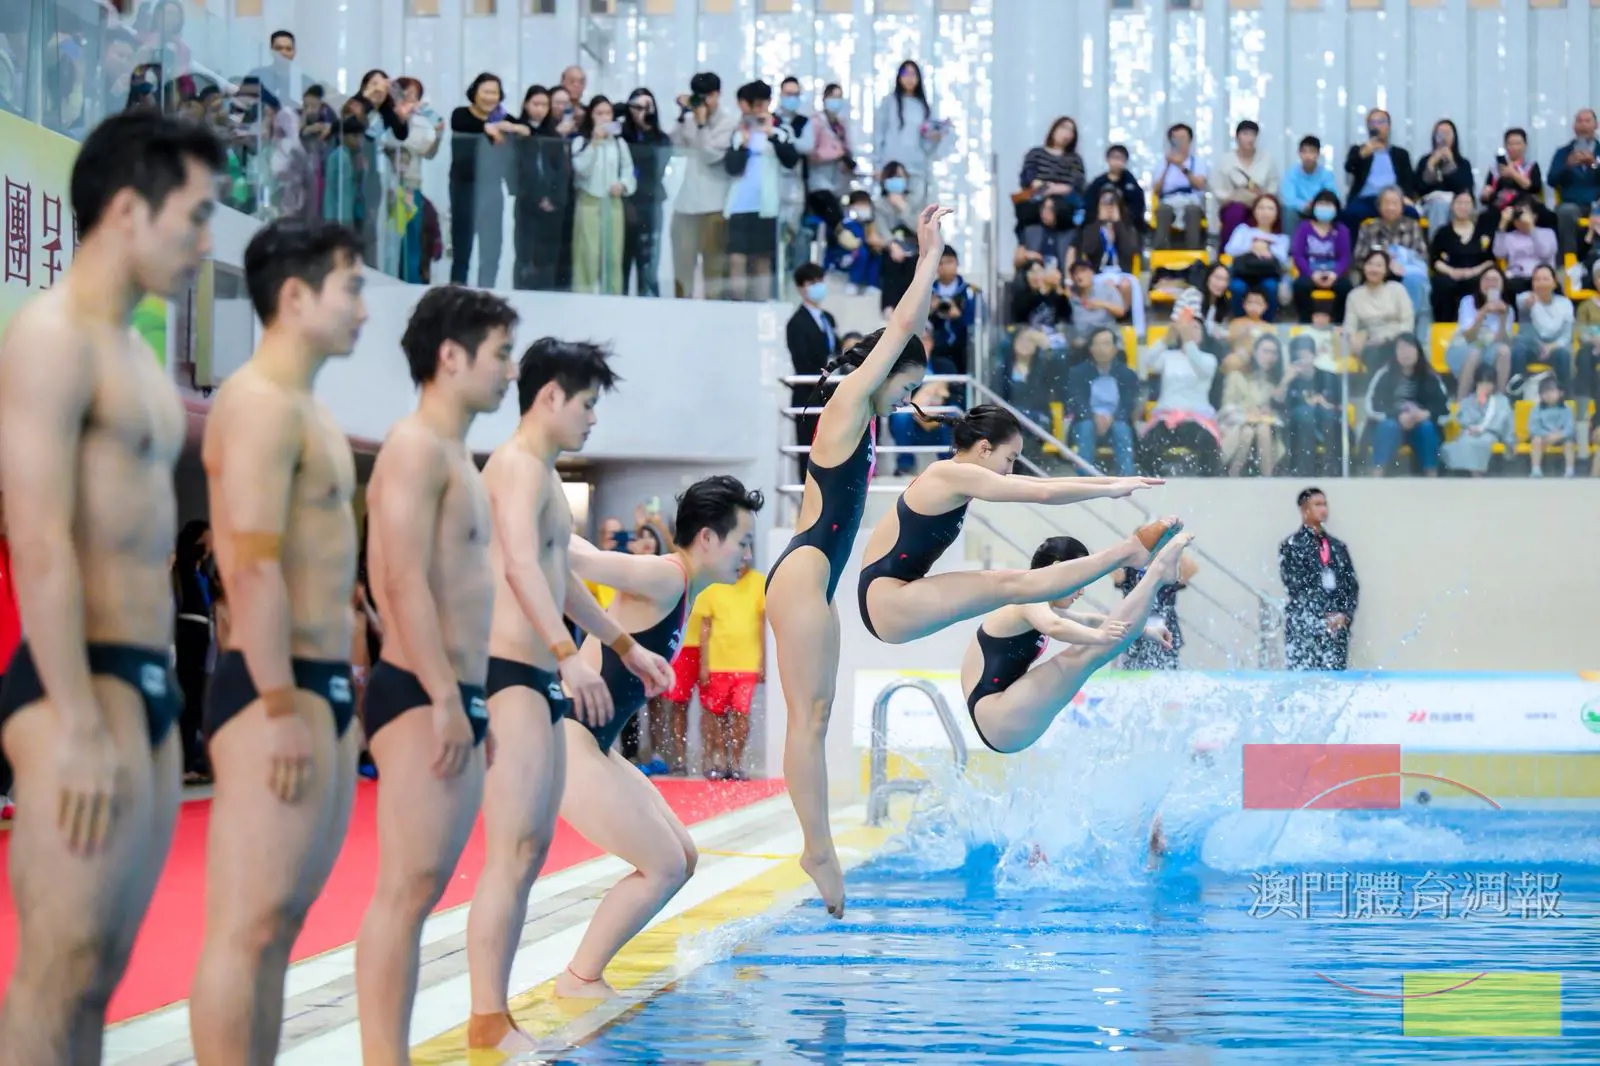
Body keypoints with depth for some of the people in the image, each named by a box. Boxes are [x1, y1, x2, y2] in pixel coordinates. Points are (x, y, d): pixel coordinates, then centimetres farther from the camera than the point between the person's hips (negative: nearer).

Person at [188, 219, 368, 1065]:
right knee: (248, 925, -10)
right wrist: (283, 707, -23)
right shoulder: (260, 403, -12)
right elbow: (254, 568, -20)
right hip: (277, 689, -10)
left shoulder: (307, 411, 19)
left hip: (322, 687, 10)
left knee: (282, 919, 12)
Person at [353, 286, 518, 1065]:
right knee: (405, 889, -12)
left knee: (424, 888, 10)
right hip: (421, 695, -10)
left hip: (453, 697, 10)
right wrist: (445, 699, -23)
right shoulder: (417, 448, -10)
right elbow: (407, 582, -20)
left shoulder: (454, 456, 20)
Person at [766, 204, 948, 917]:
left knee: (814, 717, 6)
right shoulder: (847, 405, -7)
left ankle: (818, 848, 5)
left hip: (813, 579, 10)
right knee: (808, 715, -11)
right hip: (803, 572, -10)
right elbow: (900, 328, -7)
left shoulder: (865, 415, 17)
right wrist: (931, 257, -1)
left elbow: (905, 329, 25)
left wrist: (928, 262, 25)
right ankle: (819, 850, -13)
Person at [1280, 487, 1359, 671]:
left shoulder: (1338, 546, 18)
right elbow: (1295, 587, -5)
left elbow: (1352, 585, 16)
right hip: (1303, 628, -4)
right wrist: (1322, 617, -11)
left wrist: (1345, 615, -2)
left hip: (1338, 627, 4)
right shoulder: (1291, 545, 3)